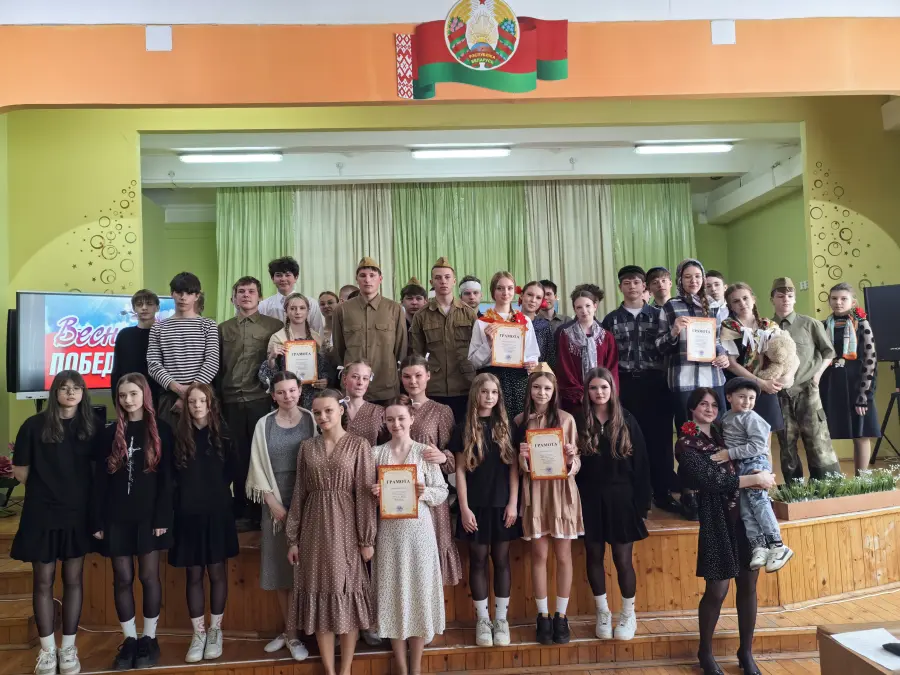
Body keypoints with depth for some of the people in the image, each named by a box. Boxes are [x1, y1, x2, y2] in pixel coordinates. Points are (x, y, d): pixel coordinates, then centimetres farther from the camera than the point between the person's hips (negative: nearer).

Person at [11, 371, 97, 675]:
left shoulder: (90, 427, 1)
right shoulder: (34, 425, -7)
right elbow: (21, 472, -2)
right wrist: (46, 488, 2)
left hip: (78, 514, 2)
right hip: (42, 514, -2)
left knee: (73, 580, 8)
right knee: (43, 582, 7)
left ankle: (68, 648, 20)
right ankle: (47, 650, 20)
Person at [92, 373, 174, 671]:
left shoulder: (161, 431, -1)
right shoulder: (109, 434, 6)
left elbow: (167, 478, -5)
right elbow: (99, 480, 5)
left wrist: (163, 517, -11)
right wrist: (97, 520, 0)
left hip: (148, 516, -2)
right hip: (116, 518, 3)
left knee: (149, 577, 3)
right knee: (122, 579, 7)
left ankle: (150, 639, 17)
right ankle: (130, 640, 19)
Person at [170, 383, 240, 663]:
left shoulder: (222, 433, -2)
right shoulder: (179, 436, -2)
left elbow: (232, 468, 4)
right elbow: (171, 474, 3)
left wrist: (217, 489, 0)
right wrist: (186, 494, -3)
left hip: (217, 513, 0)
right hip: (188, 514, 0)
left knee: (217, 573, 8)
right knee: (193, 575, 9)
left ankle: (215, 630, 23)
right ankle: (198, 633, 22)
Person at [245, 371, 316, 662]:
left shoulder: (312, 420, -1)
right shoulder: (264, 425, 2)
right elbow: (259, 467, 1)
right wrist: (274, 504, -7)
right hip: (275, 505, 2)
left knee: (299, 567, 0)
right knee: (279, 568, 8)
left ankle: (291, 634, 11)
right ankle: (289, 631, 22)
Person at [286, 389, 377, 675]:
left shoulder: (358, 445, -4)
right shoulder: (307, 447, 6)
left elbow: (365, 494, -6)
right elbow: (299, 493, 8)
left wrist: (367, 539, -9)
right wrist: (293, 538, 6)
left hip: (345, 527, -3)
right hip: (314, 528, 3)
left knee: (347, 593, 4)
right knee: (321, 594, 7)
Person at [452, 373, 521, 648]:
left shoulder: (506, 427, 3)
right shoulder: (464, 429, 0)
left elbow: (513, 467, 2)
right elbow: (460, 470, -1)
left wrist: (513, 502, -5)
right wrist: (464, 507, -7)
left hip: (502, 504, 1)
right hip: (476, 505, -1)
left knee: (501, 560, 8)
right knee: (478, 560, 6)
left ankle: (501, 619, 19)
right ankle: (482, 620, 17)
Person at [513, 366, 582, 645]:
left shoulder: (566, 419, -1)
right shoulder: (520, 421, 3)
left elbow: (576, 464, 1)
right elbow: (518, 467, 6)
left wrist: (571, 458, -21)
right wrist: (522, 456, -16)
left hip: (561, 491, -1)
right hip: (534, 492, 1)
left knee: (563, 555, 5)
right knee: (539, 555, 6)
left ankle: (561, 616, 19)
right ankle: (543, 616, 19)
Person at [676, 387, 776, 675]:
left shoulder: (723, 434, 13)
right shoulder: (686, 444, -6)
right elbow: (711, 481, -15)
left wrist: (760, 477, -4)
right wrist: (754, 479, -13)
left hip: (746, 512, 6)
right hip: (717, 519, -5)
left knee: (748, 584, 9)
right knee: (717, 590, -1)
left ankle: (746, 652, 27)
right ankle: (705, 652, 21)